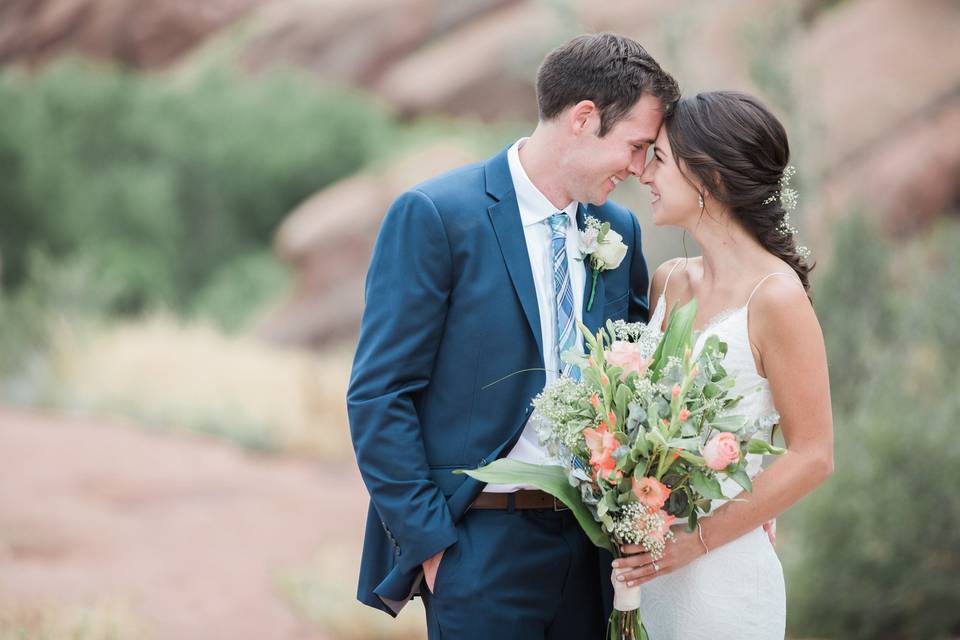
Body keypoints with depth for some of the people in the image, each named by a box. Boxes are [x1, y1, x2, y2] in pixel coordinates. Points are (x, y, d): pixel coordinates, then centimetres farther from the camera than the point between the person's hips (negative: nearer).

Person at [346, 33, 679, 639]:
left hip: (590, 542, 6)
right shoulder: (433, 216, -9)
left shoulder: (619, 230, 10)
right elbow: (378, 396, -10)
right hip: (483, 544, -6)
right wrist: (428, 540, -13)